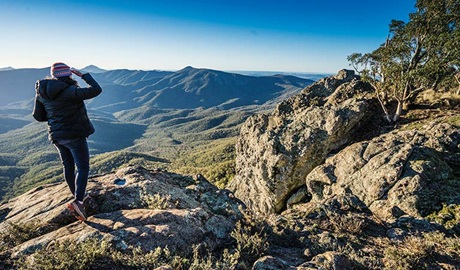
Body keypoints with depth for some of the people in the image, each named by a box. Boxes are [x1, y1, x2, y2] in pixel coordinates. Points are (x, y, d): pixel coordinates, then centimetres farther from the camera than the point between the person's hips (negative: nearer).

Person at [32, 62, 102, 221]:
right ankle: (78, 201, -14)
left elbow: (38, 115, 7)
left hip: (57, 136, 7)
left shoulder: (43, 92, 1)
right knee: (83, 167, 0)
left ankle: (77, 197, 34)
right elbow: (96, 90, -18)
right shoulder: (70, 92, -20)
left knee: (68, 166, 19)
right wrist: (83, 75, -6)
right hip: (75, 135, -7)